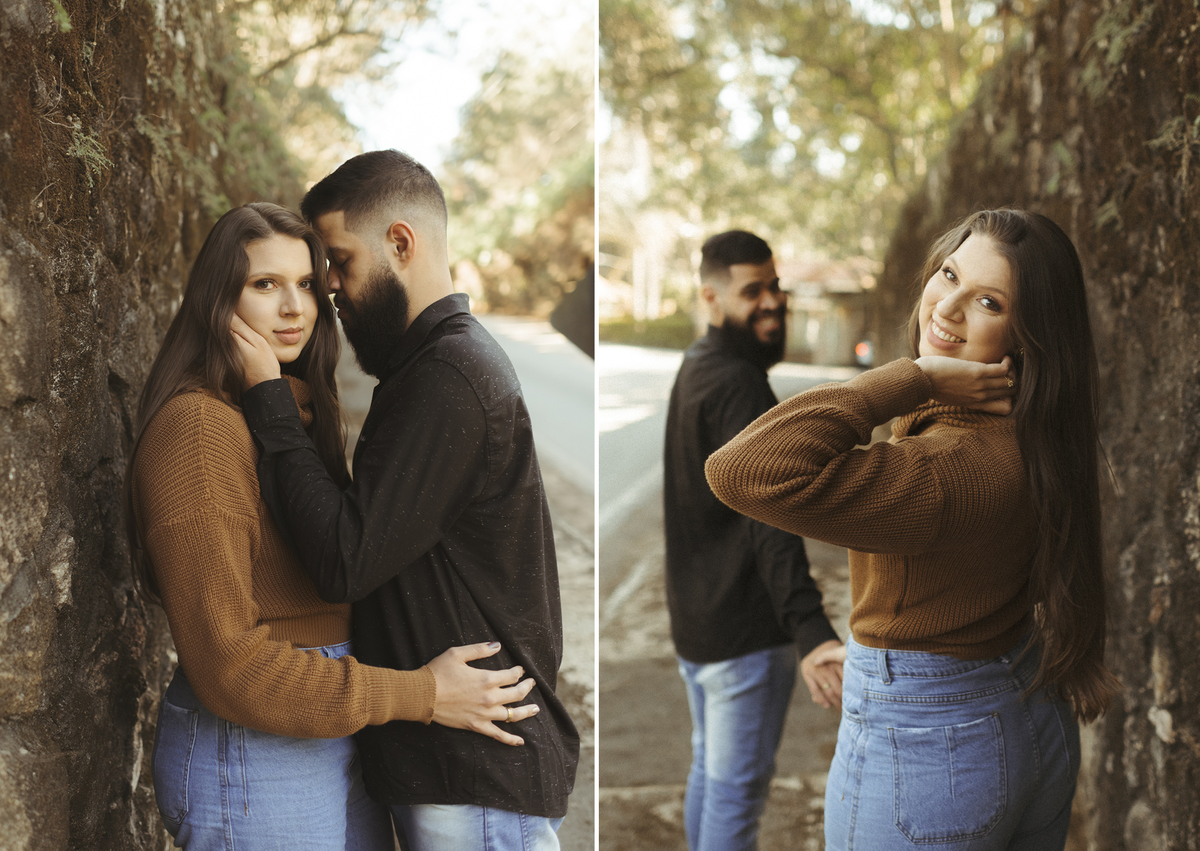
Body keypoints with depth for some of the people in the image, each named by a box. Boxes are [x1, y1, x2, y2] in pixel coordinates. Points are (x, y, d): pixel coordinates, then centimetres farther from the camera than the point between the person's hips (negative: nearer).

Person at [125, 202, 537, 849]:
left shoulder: (297, 414, 12)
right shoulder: (196, 426, -17)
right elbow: (225, 662, -21)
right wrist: (421, 694, -21)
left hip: (338, 743, 9)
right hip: (251, 752, -9)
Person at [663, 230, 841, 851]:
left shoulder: (694, 368, 9)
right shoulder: (738, 386, -22)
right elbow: (768, 516, -35)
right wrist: (810, 630, -42)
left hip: (691, 616, 10)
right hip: (744, 625, -10)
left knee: (708, 769, 23)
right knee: (737, 789, -1)